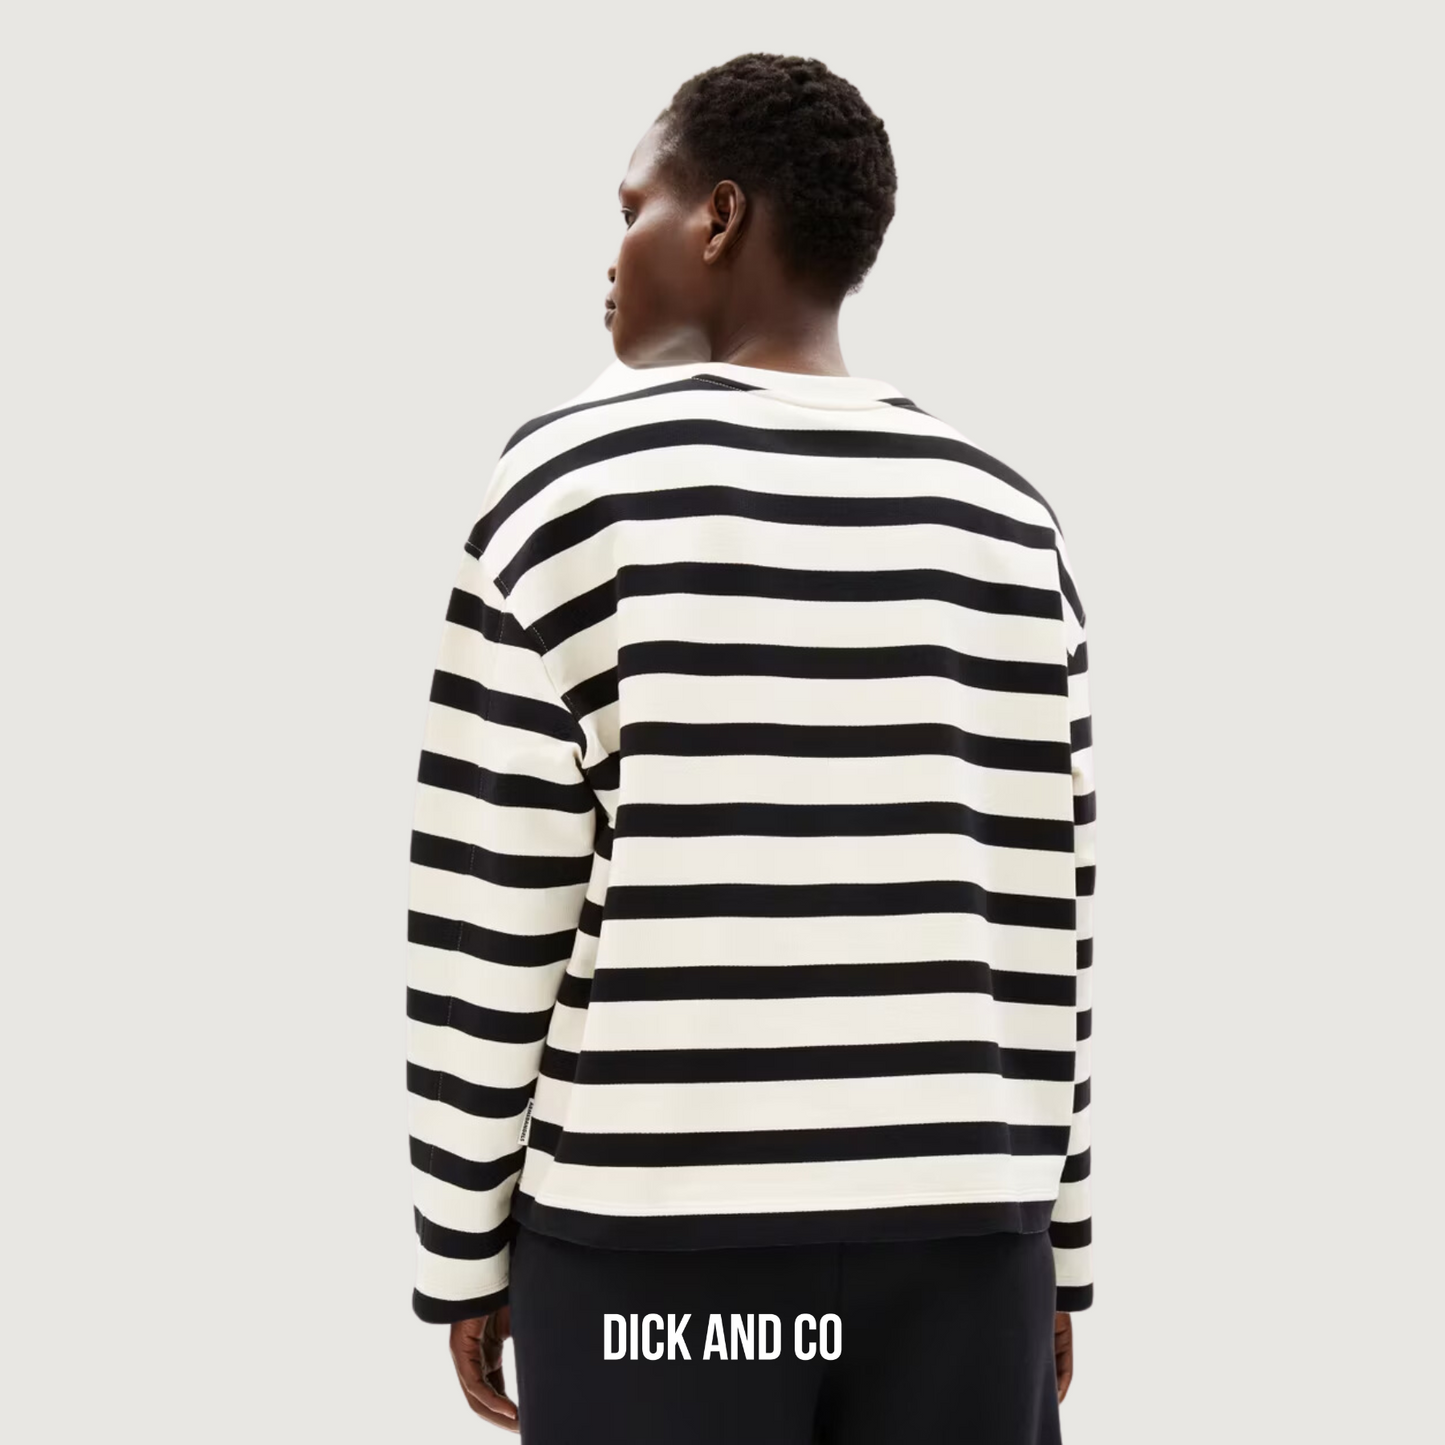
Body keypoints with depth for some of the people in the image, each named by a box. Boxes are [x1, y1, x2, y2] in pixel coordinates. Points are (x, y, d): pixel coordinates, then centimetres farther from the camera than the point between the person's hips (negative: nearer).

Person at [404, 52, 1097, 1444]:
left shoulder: (577, 478, -4)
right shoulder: (1007, 523, 5)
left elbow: (486, 909, -6)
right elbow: (1047, 926, 6)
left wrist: (466, 1249, 3)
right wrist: (1056, 1252, 13)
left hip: (651, 1228, -3)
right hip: (962, 1230, 3)